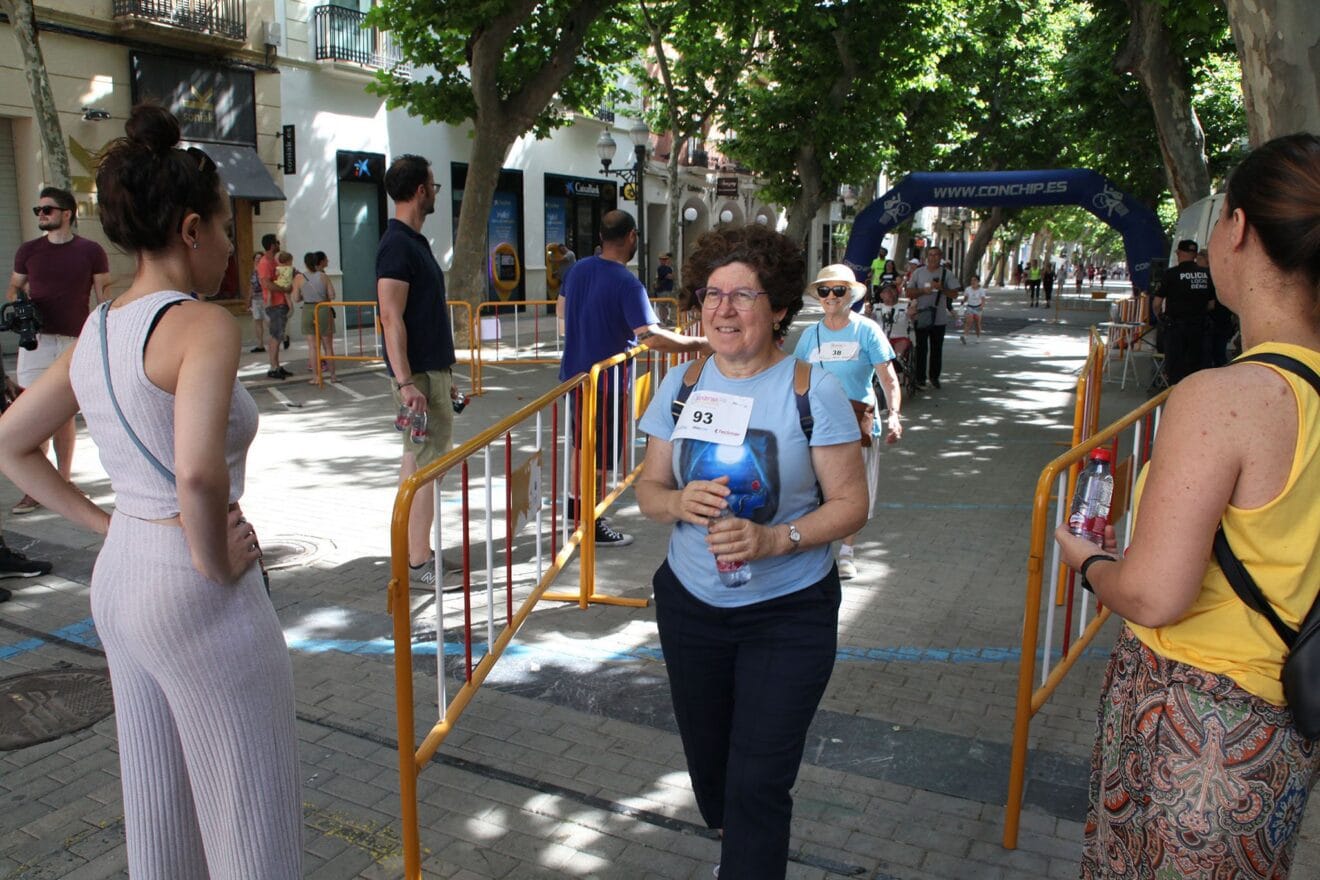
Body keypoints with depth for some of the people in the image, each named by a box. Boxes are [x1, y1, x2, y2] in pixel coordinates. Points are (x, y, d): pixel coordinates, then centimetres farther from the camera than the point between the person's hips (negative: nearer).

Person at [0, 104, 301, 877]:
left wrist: (102, 521, 12)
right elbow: (199, 475, -33)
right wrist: (218, 565, -17)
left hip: (120, 580, 9)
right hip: (198, 598, -8)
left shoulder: (98, 332, 6)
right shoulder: (202, 324, -19)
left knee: (159, 811, 23)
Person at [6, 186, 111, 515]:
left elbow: (105, 298, 3)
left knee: (65, 414, 7)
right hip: (35, 339, 1)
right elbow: (13, 287, 18)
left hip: (74, 341, -1)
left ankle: (63, 482, 17)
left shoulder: (91, 251, 2)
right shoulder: (27, 250, 8)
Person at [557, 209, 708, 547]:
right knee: (599, 455, 5)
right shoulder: (627, 283, -22)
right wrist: (699, 343, -24)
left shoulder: (579, 269, 2)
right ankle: (591, 525, 15)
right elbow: (652, 337, -32)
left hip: (574, 373, 8)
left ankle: (575, 504, 38)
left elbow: (562, 310, 18)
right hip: (605, 380, -8)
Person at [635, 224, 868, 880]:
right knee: (707, 761, 21)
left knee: (758, 784, -4)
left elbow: (850, 504, -10)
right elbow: (648, 488, 5)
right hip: (689, 605, 4)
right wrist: (679, 502, -19)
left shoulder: (813, 390, -12)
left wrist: (775, 538, -26)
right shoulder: (681, 385, 0)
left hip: (790, 613, -4)